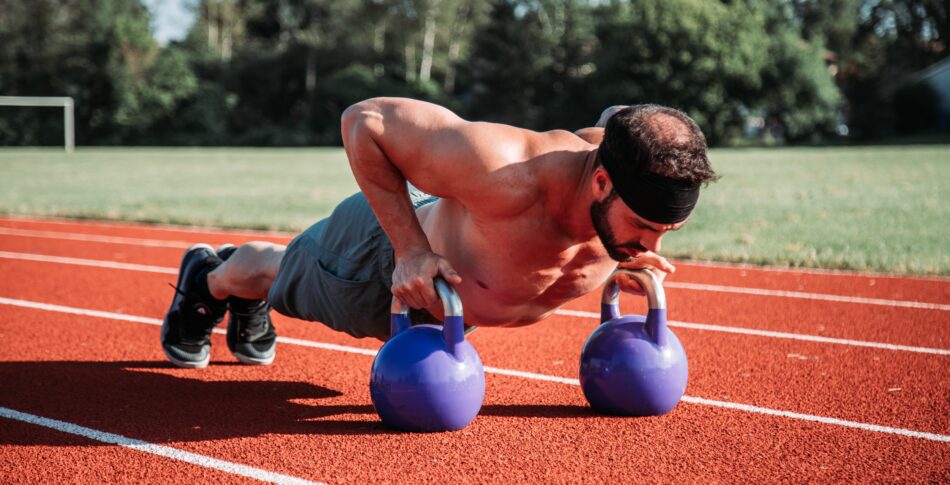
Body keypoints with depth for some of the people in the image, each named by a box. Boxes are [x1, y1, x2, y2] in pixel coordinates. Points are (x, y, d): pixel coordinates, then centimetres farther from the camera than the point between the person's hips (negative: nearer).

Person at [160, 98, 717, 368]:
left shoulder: (637, 194, -32)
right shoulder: (504, 173, -51)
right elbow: (365, 120, -38)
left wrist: (631, 258, -15)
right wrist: (411, 249, -40)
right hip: (388, 248, -5)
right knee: (277, 277, 29)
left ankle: (250, 306, 68)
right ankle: (208, 278, 63)